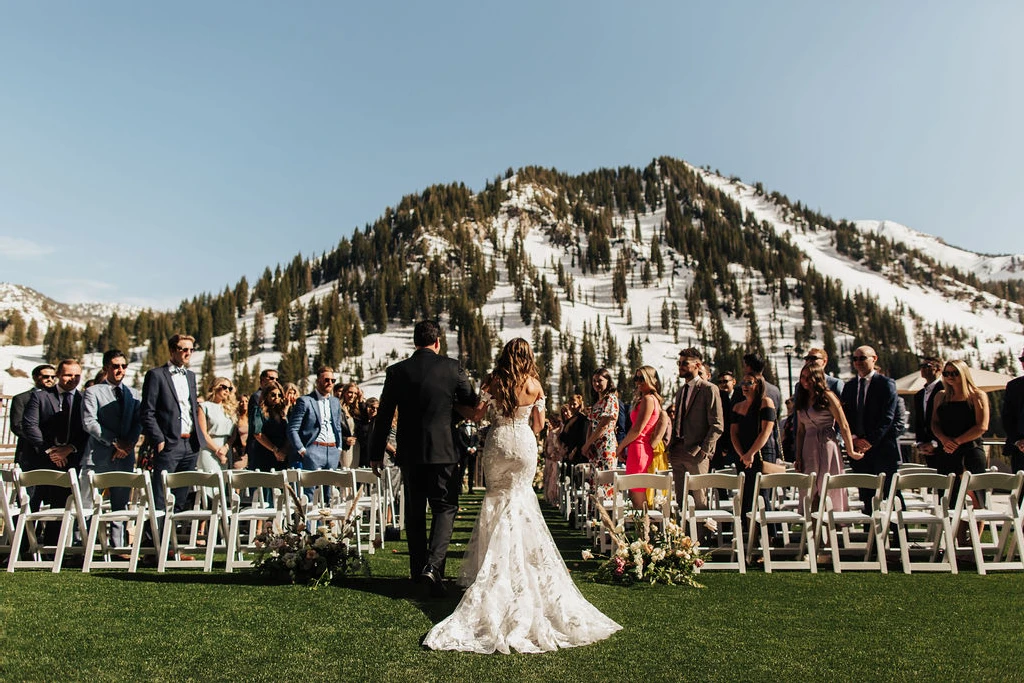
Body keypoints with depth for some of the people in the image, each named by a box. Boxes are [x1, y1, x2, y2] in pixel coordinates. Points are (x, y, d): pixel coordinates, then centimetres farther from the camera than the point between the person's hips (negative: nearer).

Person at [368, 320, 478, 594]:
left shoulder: (396, 371, 0)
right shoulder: (452, 367, -5)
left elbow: (383, 416, 2)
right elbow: (472, 403, 5)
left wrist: (376, 453, 10)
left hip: (409, 453, 3)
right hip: (443, 451, -2)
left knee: (414, 512, 16)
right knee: (445, 507, 8)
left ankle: (418, 569, 27)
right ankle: (433, 565, -9)